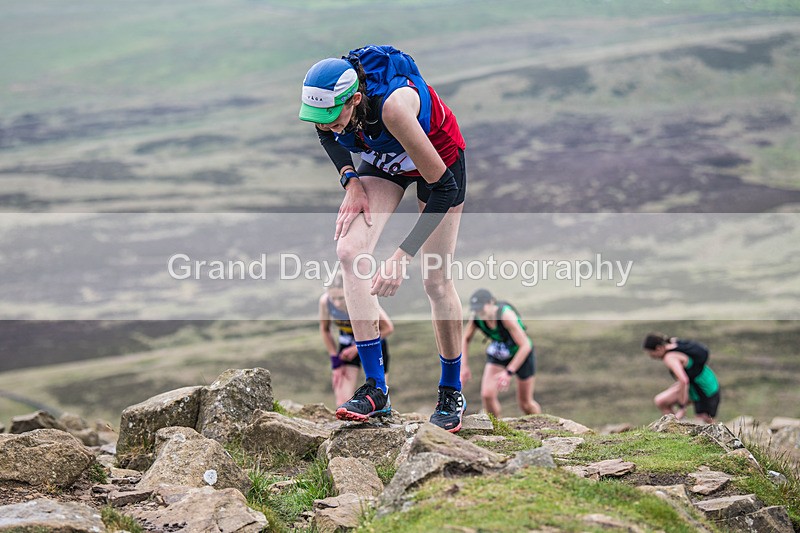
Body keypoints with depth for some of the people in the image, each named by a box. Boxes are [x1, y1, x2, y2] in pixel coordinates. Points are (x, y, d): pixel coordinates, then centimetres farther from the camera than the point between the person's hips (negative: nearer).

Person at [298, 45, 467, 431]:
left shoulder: (392, 105, -42)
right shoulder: (322, 96, -26)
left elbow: (443, 188, -36)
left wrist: (402, 256, -38)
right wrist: (350, 181, -13)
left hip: (439, 157, -5)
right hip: (382, 160, 5)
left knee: (436, 280, -4)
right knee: (349, 251, -17)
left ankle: (452, 392, 18)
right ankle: (375, 389, -14)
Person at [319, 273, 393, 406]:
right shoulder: (325, 301, -26)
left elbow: (388, 328, -19)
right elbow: (324, 330, -5)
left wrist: (357, 348, -18)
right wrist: (335, 362, -7)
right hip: (347, 344, 2)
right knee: (343, 404, -13)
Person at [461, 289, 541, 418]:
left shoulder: (505, 315, -36)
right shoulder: (476, 318, -20)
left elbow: (525, 345, -34)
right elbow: (465, 339, 1)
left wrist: (509, 372, -34)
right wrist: (464, 366, -6)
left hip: (522, 354, -4)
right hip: (497, 356, 4)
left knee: (525, 403, 7)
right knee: (487, 395, -17)